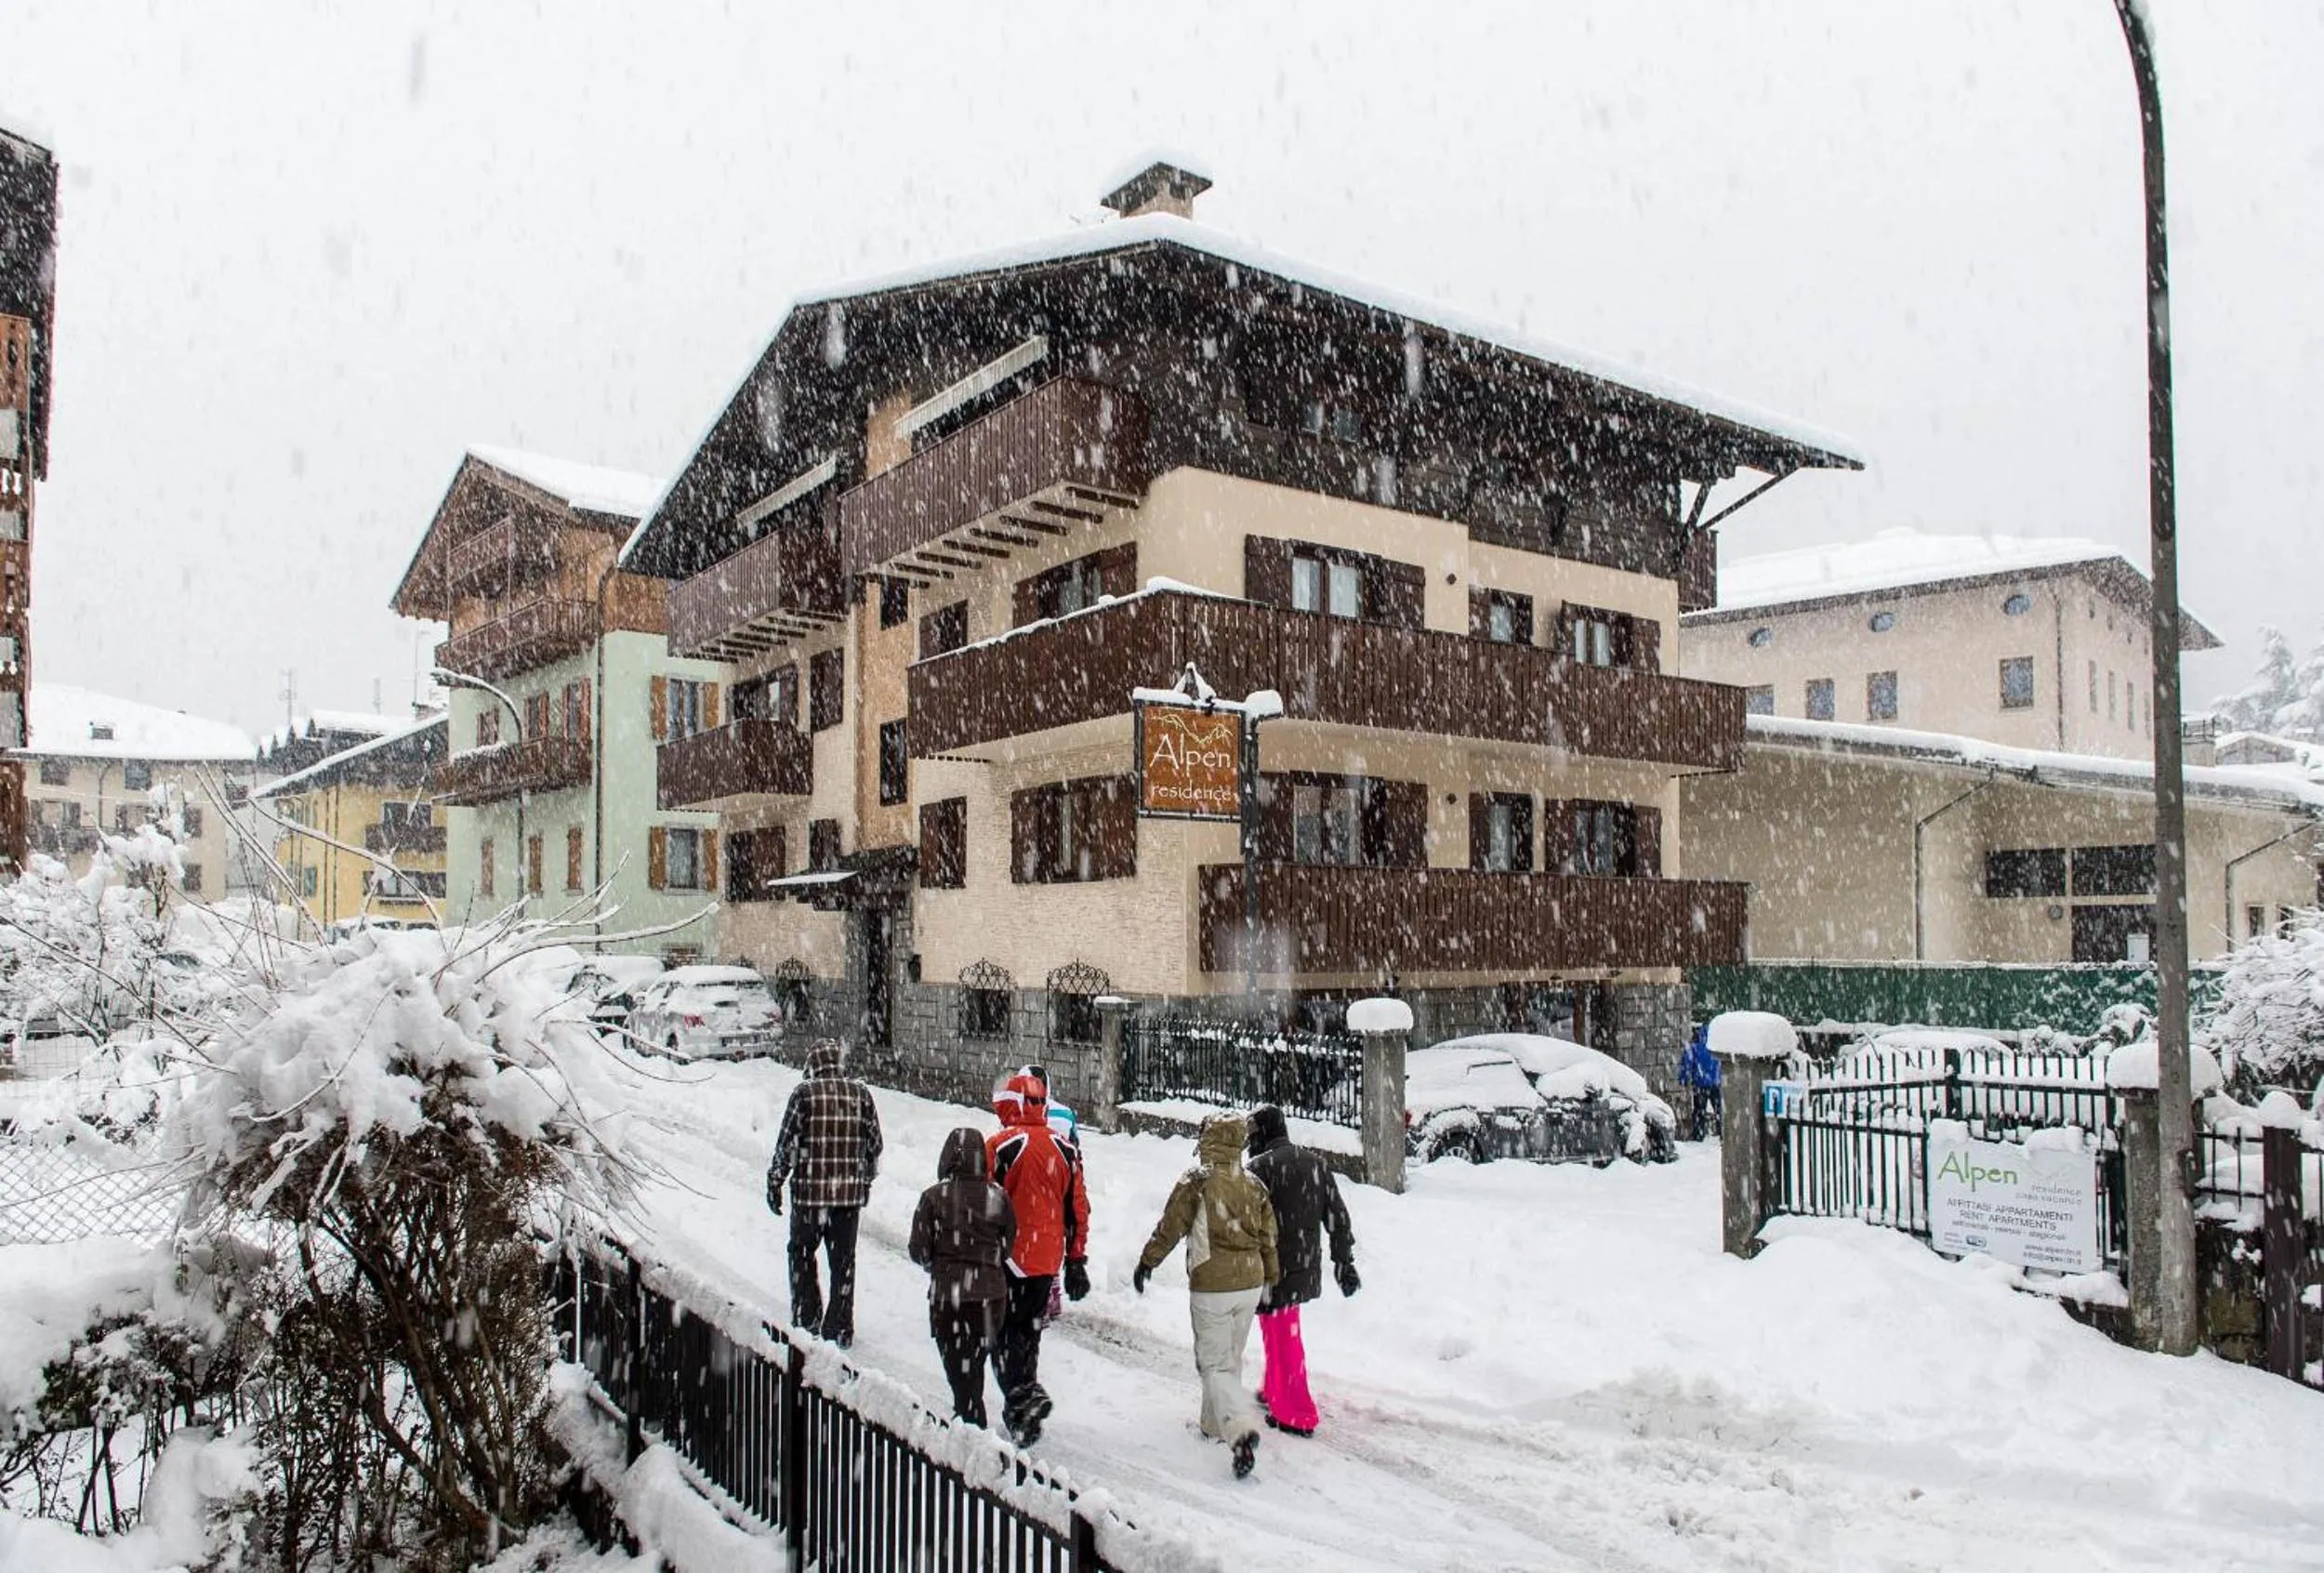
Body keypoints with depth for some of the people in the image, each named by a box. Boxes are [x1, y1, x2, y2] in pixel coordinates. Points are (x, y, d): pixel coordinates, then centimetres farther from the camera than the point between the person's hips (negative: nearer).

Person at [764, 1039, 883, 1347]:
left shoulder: (805, 1092, -6)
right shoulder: (860, 1093, 2)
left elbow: (787, 1142, -5)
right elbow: (874, 1143, 7)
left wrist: (775, 1182, 5)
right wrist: (866, 1180, 21)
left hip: (809, 1189, -2)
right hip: (850, 1192, 2)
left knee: (802, 1253, 17)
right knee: (843, 1260, 11)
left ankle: (807, 1319, 16)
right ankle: (840, 1328, 15)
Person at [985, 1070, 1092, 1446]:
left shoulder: (999, 1146, -12)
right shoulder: (1066, 1150, 3)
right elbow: (1079, 1211, 7)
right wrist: (1076, 1262, 15)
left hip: (1008, 1258, -5)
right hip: (1047, 1260, 5)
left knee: (1006, 1334, 5)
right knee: (1029, 1332, 18)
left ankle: (1023, 1395, -14)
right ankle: (1021, 1413, 26)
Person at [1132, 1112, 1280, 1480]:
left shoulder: (1196, 1181, -12)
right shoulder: (1254, 1185, 4)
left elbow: (1169, 1229, -8)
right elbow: (1268, 1239, 10)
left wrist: (1146, 1263, 6)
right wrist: (1269, 1283, 22)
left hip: (1210, 1288, -5)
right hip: (1250, 1285, 5)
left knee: (1215, 1364, 1)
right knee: (1231, 1360, 21)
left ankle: (1241, 1429, -18)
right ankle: (1216, 1425, 34)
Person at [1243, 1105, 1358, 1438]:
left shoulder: (1261, 1166, -15)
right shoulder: (1316, 1162, 7)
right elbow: (1338, 1217, 10)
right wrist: (1344, 1262, 17)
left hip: (1275, 1269, -7)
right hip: (1308, 1268, 7)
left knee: (1282, 1339, 3)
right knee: (1282, 1333, 24)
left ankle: (1296, 1415, 9)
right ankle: (1274, 1392, 37)